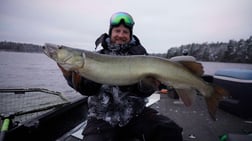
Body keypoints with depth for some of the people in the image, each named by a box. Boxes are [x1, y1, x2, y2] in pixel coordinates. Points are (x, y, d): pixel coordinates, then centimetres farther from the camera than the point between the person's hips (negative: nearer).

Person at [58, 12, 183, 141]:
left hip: (136, 114, 1)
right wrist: (72, 74, -23)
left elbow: (143, 91, -1)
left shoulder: (139, 54, 4)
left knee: (170, 131, -17)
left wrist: (148, 85, -25)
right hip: (103, 118, 0)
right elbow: (89, 89, -5)